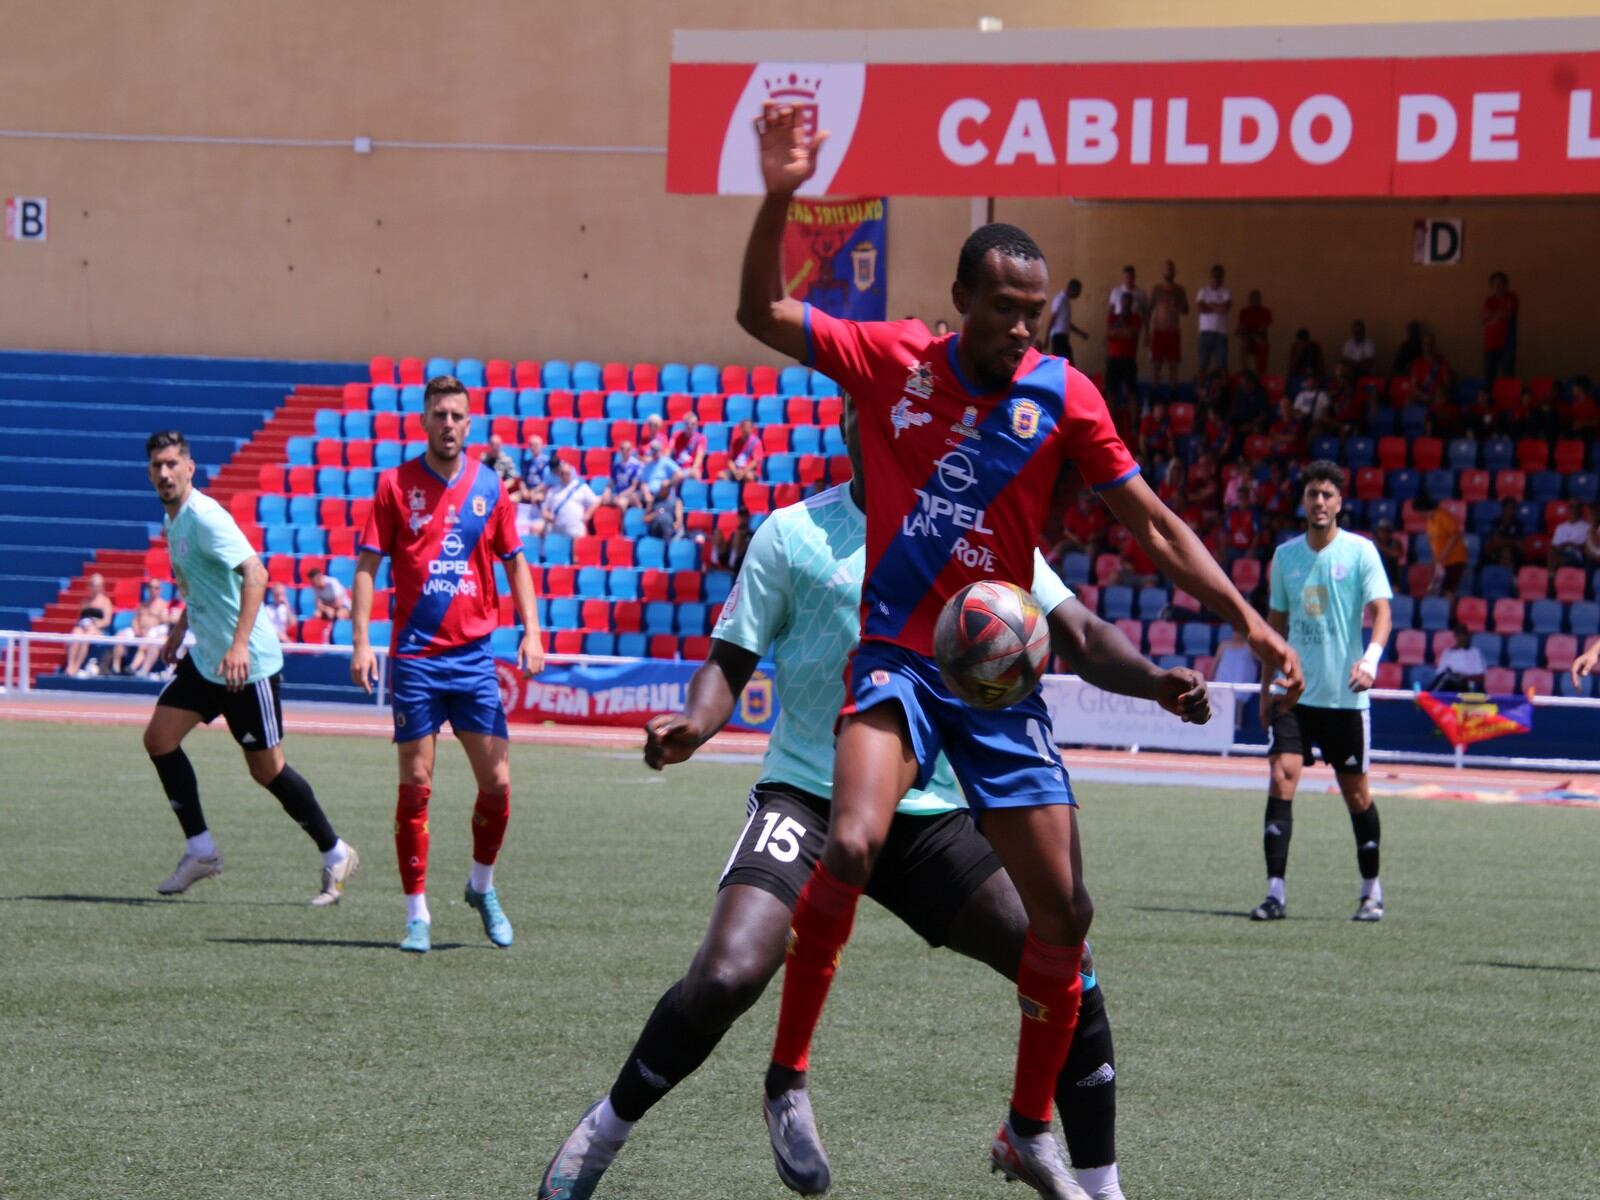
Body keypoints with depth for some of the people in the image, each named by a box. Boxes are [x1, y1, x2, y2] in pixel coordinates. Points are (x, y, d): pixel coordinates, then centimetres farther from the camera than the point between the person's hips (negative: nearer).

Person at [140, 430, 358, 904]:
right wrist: (180, 627, 20)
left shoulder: (205, 517, -19)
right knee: (159, 739, 0)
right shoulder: (173, 520, 9)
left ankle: (335, 855, 14)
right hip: (204, 658, 9)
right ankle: (201, 850, 9)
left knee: (266, 768, -2)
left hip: (248, 663, -9)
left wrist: (240, 644, -37)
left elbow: (254, 573, -30)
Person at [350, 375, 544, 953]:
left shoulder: (489, 487, 6)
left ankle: (483, 885, 22)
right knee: (415, 786, -2)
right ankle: (417, 914, 4)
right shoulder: (396, 484, 0)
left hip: (474, 655, 2)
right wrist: (361, 640, -9)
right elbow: (367, 564, 0)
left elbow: (515, 562, 13)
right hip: (415, 656, -2)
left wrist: (531, 631, 2)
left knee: (496, 781, -2)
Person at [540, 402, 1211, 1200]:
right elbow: (731, 660, 0)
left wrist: (1154, 681, -21)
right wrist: (694, 725, -22)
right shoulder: (795, 533, -1)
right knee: (725, 976, -24)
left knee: (1066, 969, -7)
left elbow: (1080, 637, 0)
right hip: (807, 798, -3)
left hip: (933, 815, 3)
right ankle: (600, 1136, 0)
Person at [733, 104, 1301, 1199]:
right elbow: (763, 314, -1)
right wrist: (779, 199, -15)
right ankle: (788, 1077, -14)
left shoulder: (1064, 397, -1)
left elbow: (1152, 522, 3)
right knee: (854, 844, -29)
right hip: (898, 657, -3)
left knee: (1064, 911, 0)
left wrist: (1245, 617, -5)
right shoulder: (893, 359, -2)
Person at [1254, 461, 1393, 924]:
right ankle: (1275, 893, -13)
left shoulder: (1360, 552, -3)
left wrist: (1370, 658, -31)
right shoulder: (1286, 555, 8)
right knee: (1282, 779, -13)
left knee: (1356, 793, 6)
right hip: (1294, 692, 2)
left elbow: (1381, 610, -12)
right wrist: (1266, 687, 16)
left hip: (1346, 694, -2)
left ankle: (1372, 890, 23)